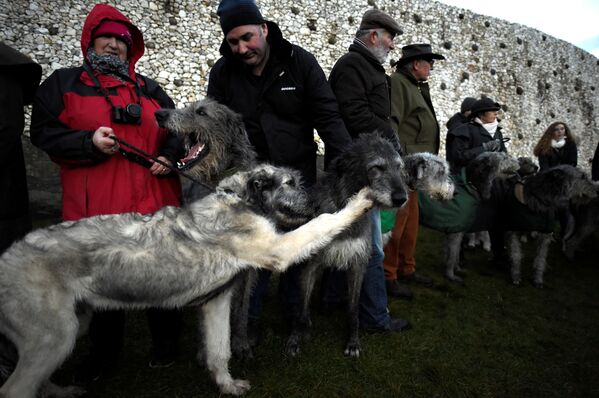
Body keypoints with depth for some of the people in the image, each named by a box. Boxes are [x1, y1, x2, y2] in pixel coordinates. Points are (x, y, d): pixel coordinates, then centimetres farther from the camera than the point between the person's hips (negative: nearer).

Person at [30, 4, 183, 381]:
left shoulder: (149, 89, 16)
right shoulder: (63, 83, 8)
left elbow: (176, 129, 20)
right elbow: (44, 132, 1)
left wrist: (169, 155, 0)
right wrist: (90, 142, -15)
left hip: (154, 205, 2)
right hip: (97, 208, -2)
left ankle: (166, 339, 34)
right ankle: (105, 349, 34)